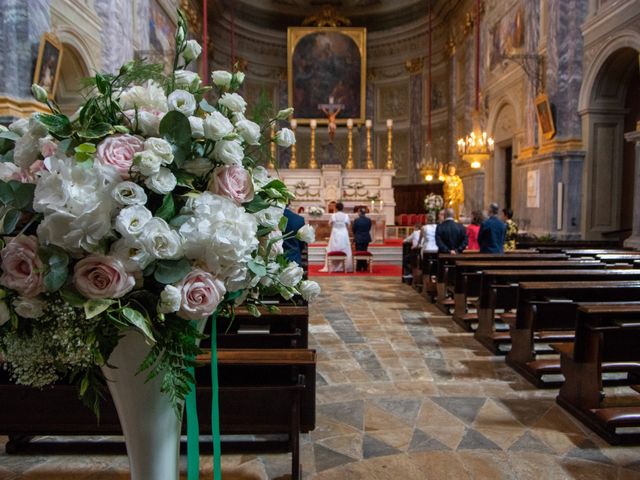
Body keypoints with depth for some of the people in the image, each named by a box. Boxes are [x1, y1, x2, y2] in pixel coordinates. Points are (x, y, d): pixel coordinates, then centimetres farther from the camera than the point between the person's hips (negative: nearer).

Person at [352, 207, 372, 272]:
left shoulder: (356, 220, -14)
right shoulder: (368, 220, -4)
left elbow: (353, 229, -3)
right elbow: (369, 229, 5)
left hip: (358, 238, -3)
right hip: (366, 238, 3)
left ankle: (359, 268, 6)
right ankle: (364, 267, 14)